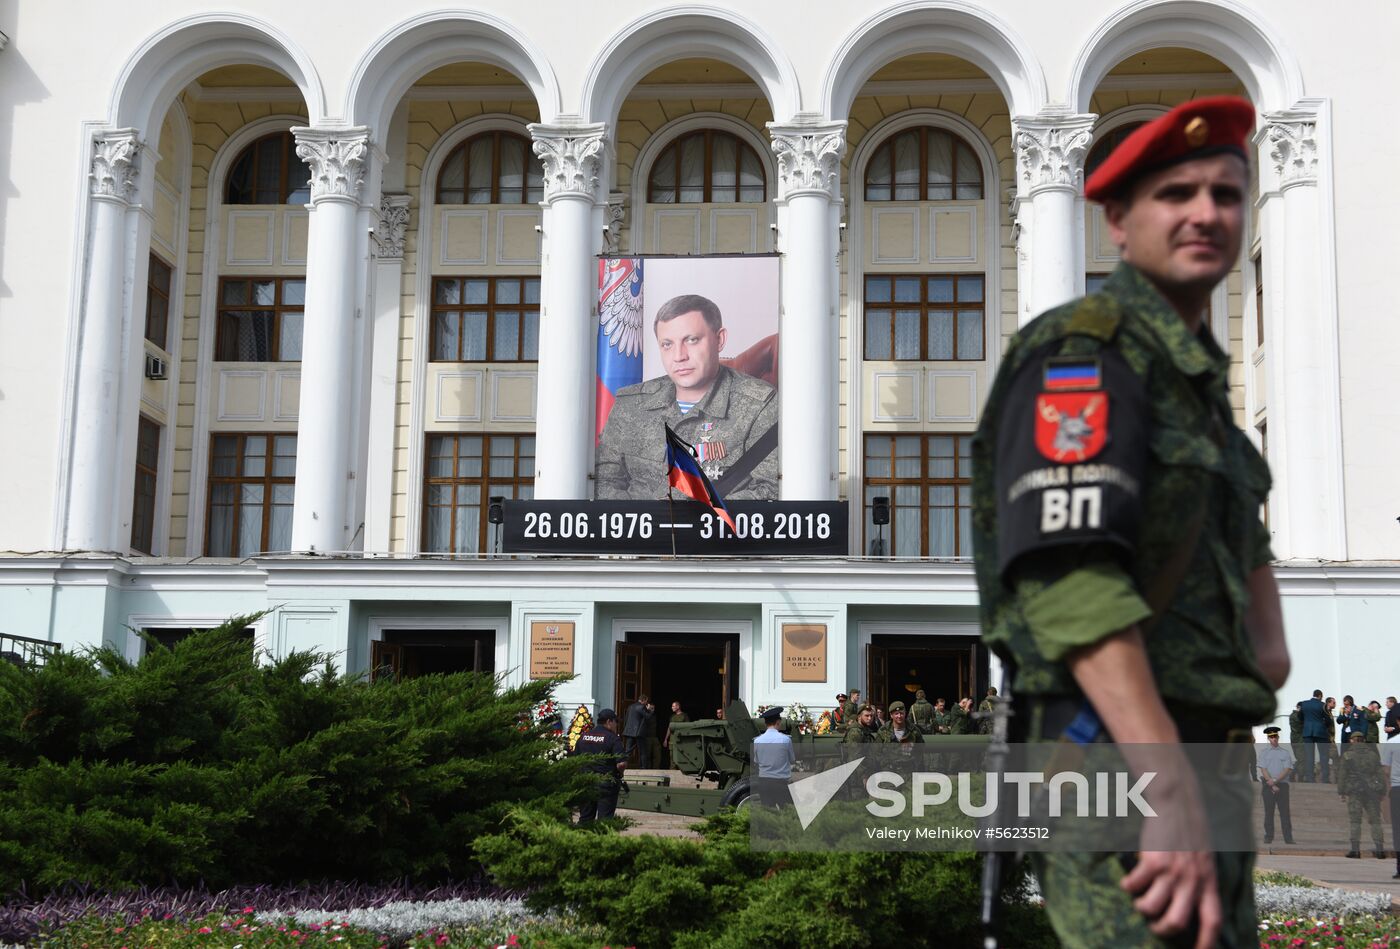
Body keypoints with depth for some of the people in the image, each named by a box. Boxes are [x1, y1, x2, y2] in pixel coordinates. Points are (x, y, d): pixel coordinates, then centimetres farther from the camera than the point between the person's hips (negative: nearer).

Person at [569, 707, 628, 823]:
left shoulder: (583, 736, 7)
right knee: (604, 818, -1)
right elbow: (622, 764, -18)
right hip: (606, 784, -5)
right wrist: (619, 772, 2)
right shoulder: (613, 739, -11)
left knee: (585, 818, 12)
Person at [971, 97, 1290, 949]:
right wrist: (1171, 793, -30)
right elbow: (1071, 576, -25)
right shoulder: (1084, 354, -11)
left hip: (1209, 754, 10)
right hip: (1125, 756, -10)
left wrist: (1271, 642, 17)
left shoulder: (1194, 371, 18)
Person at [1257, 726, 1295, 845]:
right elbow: (1263, 770, -1)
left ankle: (1288, 838, -3)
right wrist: (1272, 785, -10)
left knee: (1285, 812, -3)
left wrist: (1275, 780, -12)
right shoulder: (1263, 752, 7)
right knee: (1268, 812, 0)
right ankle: (1268, 837, 3)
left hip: (1282, 784, 0)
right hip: (1268, 785, 0)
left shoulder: (1285, 752, 8)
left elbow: (1288, 769, -1)